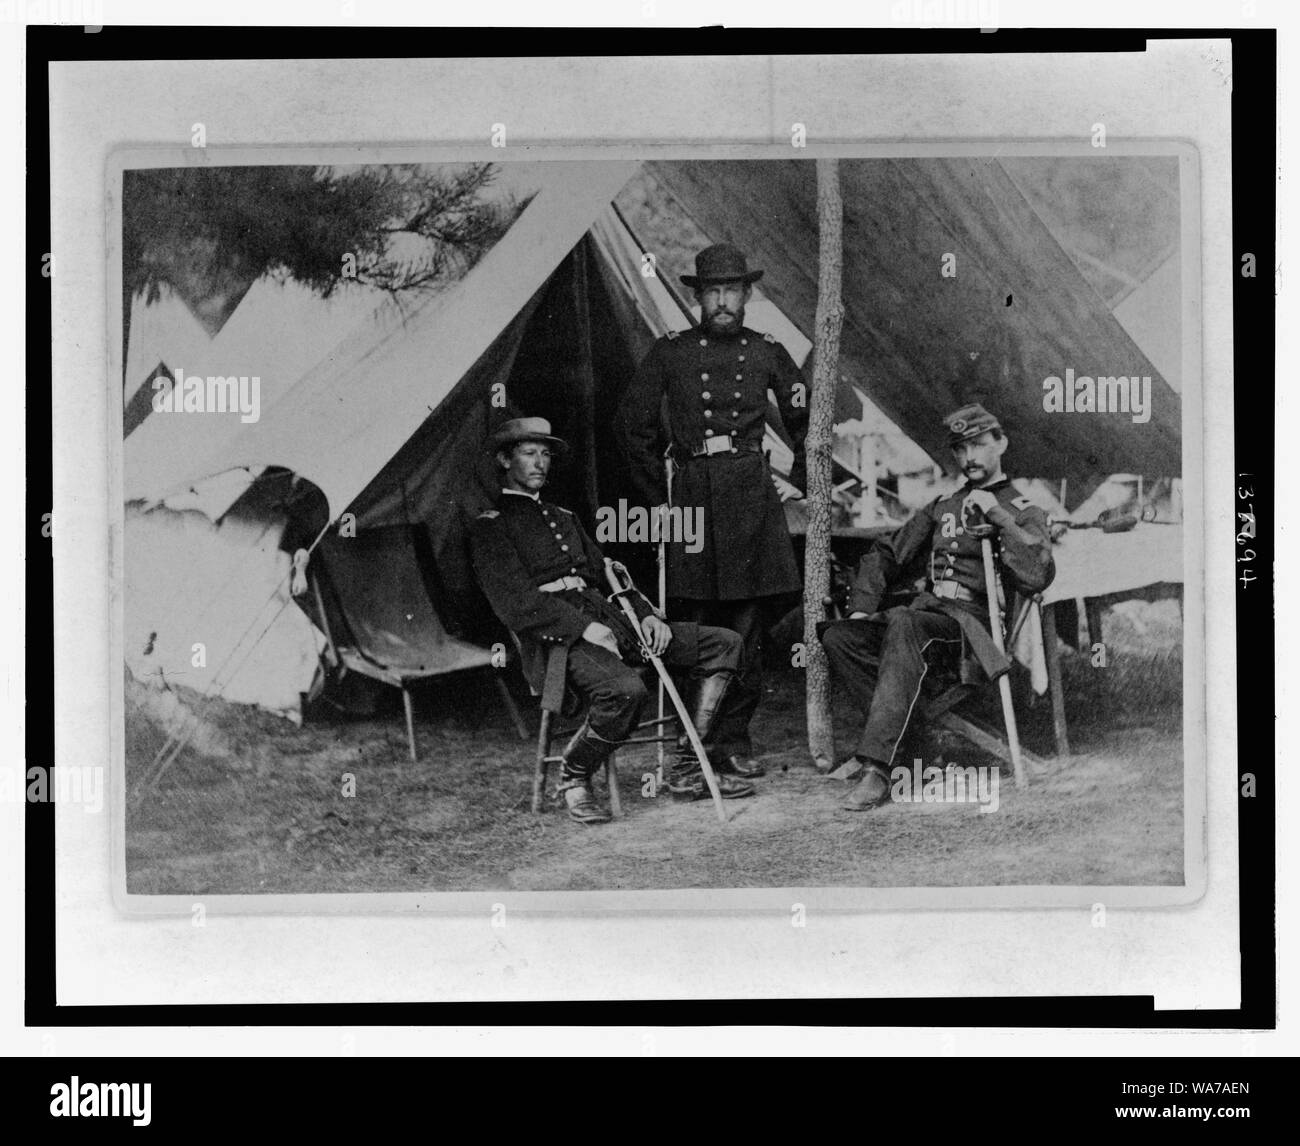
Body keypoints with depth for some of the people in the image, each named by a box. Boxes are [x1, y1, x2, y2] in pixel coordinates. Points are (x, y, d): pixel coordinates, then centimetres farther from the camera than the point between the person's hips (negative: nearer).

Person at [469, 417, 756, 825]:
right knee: (625, 689, -38)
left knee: (723, 645, -1)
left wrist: (646, 614, 4)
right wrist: (584, 628, -20)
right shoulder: (490, 527, 3)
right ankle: (573, 777, -10)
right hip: (557, 636, -8)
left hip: (608, 618, 8)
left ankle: (688, 771, -1)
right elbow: (515, 604, -10)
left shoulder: (564, 517, 29)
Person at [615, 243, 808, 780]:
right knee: (692, 624, -1)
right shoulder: (669, 352, 5)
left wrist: (798, 481, 16)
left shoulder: (768, 353, 9)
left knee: (747, 623, 2)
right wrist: (658, 497, 8)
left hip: (752, 492, 1)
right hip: (692, 492, -1)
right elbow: (634, 423, 10)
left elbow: (808, 421, 21)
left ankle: (736, 740, 10)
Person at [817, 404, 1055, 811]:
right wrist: (862, 607, 9)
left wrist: (997, 516, -12)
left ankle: (877, 767, -44)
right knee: (836, 636, -18)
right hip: (925, 614, 6)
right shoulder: (941, 507, 24)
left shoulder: (1024, 514, 7)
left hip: (972, 625, -6)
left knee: (902, 622, -38)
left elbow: (1037, 578, -13)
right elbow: (885, 556, 26)